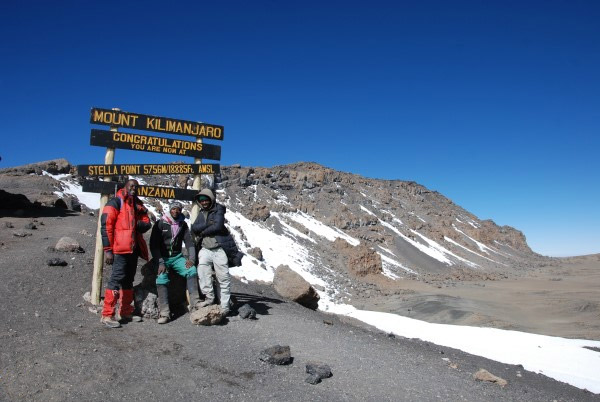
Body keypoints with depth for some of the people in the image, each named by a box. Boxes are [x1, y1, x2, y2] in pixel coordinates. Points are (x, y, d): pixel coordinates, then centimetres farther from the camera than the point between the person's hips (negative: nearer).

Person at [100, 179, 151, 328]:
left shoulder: (137, 205, 18)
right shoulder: (115, 202, -4)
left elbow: (147, 223, 15)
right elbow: (106, 225, -11)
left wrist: (138, 224, -10)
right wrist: (107, 250, -16)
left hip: (133, 249, 8)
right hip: (120, 249, -8)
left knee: (128, 280, 13)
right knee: (117, 279, -10)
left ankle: (125, 312, 23)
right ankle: (107, 315, -4)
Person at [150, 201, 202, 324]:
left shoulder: (183, 225, 7)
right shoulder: (160, 224, -4)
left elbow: (189, 243, 5)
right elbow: (153, 245, -8)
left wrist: (190, 259, -12)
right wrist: (161, 263, -18)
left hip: (177, 257, 3)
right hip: (162, 258, -3)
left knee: (192, 270, -21)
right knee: (161, 278, -25)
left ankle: (194, 303, -21)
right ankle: (164, 313, -25)